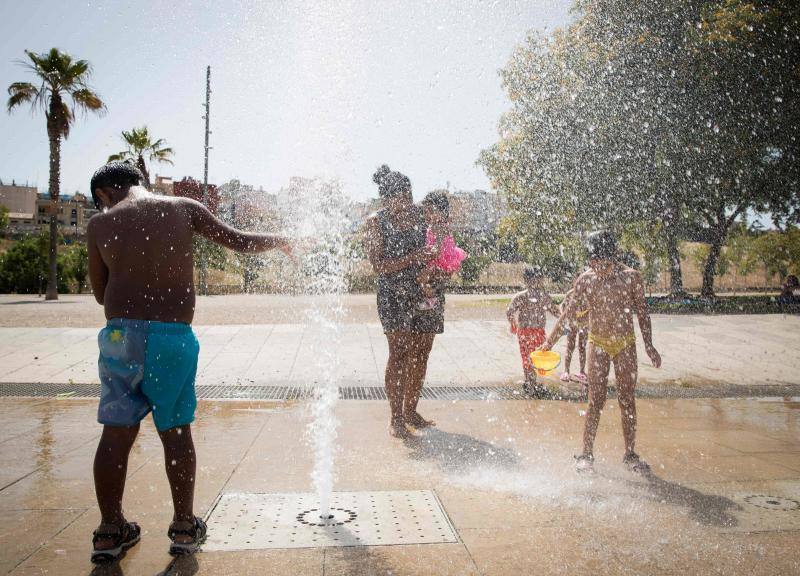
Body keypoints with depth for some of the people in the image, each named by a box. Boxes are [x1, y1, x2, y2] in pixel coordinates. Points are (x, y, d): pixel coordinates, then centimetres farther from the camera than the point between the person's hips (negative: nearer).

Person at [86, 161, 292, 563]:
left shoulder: (100, 224, 5)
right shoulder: (183, 208, 3)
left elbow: (101, 294, 12)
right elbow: (239, 242, 10)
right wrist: (276, 240, 27)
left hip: (121, 334, 1)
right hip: (174, 337, 0)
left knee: (117, 432, 10)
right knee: (176, 431, 11)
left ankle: (110, 530, 20)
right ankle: (184, 527, 20)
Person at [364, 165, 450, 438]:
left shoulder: (420, 213, 6)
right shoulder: (376, 222, -4)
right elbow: (379, 266, -11)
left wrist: (442, 267, -2)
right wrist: (415, 258, -21)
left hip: (428, 291, 5)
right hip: (394, 295, -4)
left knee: (421, 354, 7)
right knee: (399, 352, -12)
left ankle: (411, 411, 20)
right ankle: (396, 418, -4)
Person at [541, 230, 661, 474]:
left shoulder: (630, 277, -6)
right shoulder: (585, 280, -5)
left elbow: (642, 312, 3)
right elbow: (569, 312, 3)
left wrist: (649, 345, 1)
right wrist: (549, 341, 2)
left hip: (625, 344, 1)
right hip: (598, 344, 0)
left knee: (628, 401, 5)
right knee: (596, 401, -1)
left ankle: (630, 454, 16)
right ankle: (587, 454, 7)